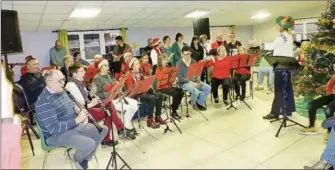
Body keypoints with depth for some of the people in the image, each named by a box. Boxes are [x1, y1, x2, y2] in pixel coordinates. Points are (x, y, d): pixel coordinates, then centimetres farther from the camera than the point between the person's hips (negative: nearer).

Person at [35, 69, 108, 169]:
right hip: (56, 135, -9)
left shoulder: (61, 92, 6)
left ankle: (85, 160, 14)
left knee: (103, 129, 3)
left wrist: (79, 110, -2)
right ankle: (77, 159, 8)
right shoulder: (44, 102, -24)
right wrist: (77, 119, -27)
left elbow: (71, 104, 21)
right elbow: (54, 128, -28)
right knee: (90, 144, -28)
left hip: (74, 125, 9)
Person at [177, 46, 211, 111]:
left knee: (208, 88, -13)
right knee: (196, 91, -32)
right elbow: (180, 78, -15)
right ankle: (193, 103, 1)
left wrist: (198, 80, -12)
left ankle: (199, 103, 1)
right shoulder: (179, 64, -9)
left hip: (195, 81, 6)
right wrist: (191, 82, -22)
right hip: (184, 82, -6)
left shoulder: (194, 61, 8)